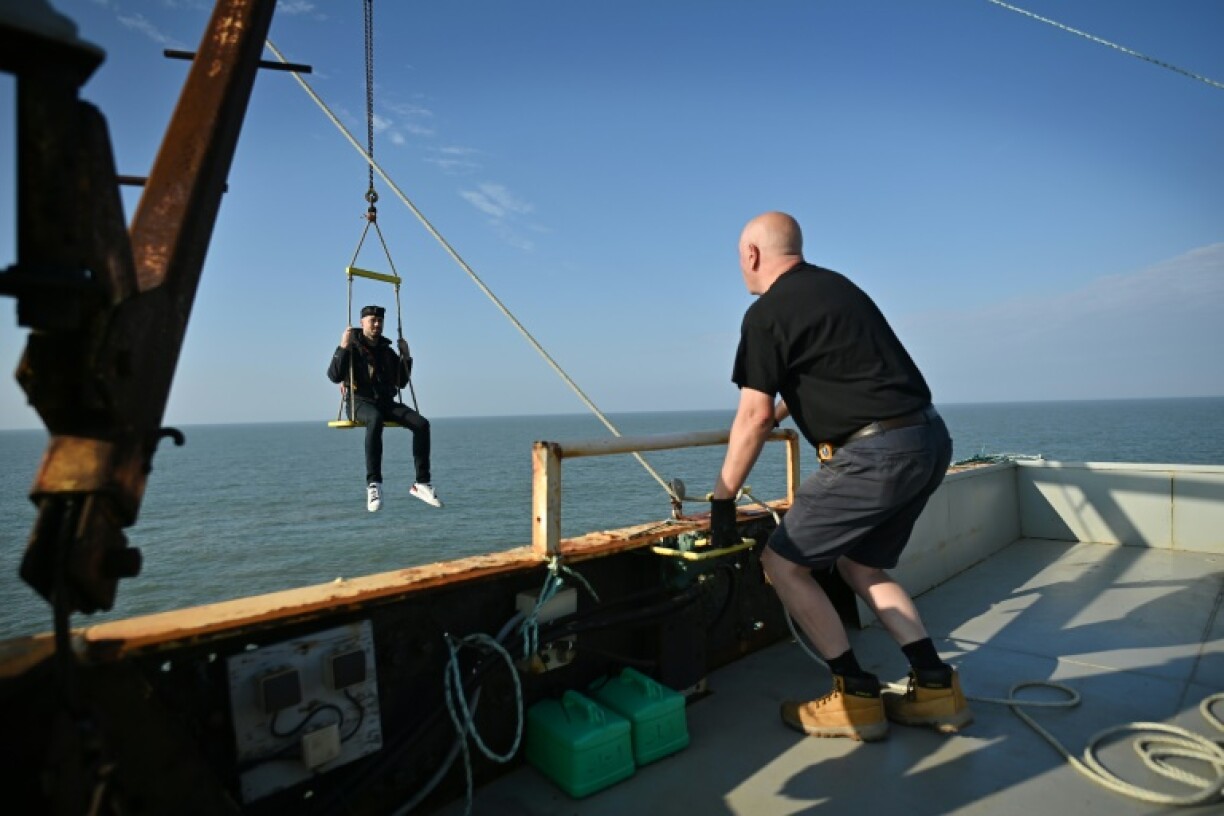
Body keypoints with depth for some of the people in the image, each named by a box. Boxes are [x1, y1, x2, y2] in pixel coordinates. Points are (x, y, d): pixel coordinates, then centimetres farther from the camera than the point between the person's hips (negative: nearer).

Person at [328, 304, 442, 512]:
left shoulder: (387, 350, 19)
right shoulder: (352, 346, 4)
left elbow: (402, 382, 22)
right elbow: (334, 376, -10)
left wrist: (405, 357, 11)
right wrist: (343, 347, -17)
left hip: (386, 402, 5)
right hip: (361, 402, -5)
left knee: (421, 423, -22)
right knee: (375, 419, -42)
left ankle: (422, 483, -20)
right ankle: (373, 484, -42)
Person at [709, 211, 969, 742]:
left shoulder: (766, 313, -8)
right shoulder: (836, 285, 19)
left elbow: (754, 418, -11)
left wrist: (721, 500, -4)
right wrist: (780, 411, 45)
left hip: (877, 453, -9)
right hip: (931, 439, 9)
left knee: (782, 562, 3)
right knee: (859, 565, 22)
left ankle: (857, 697, 9)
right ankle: (935, 686, 18)